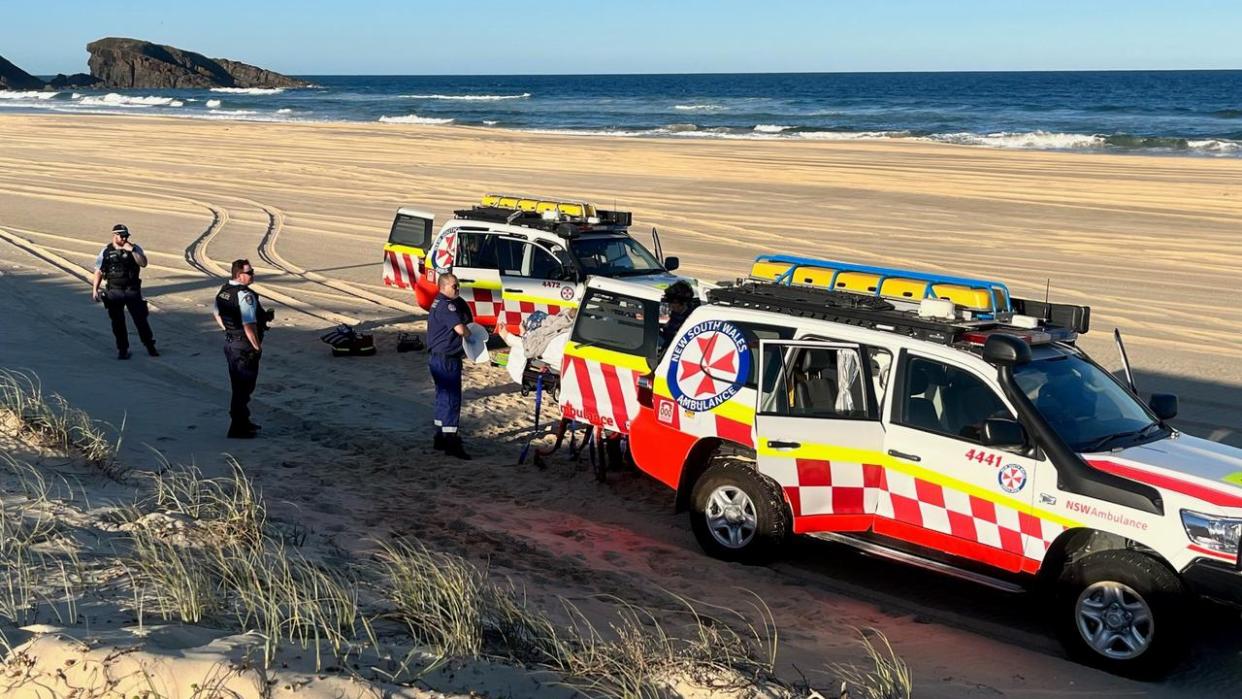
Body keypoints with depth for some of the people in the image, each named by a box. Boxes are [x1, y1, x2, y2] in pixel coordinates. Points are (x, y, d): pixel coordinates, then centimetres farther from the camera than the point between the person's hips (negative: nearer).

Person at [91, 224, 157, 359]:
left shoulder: (135, 248, 1)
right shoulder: (106, 252, 2)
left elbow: (143, 263, -14)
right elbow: (99, 272, 5)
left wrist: (132, 250, -22)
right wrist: (94, 289, -1)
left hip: (132, 291, 0)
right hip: (114, 292, 1)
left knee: (140, 319, 1)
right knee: (117, 323, 5)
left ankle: (150, 346, 13)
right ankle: (122, 350, 15)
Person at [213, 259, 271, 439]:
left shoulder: (223, 290, 5)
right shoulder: (245, 295, -24)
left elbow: (218, 315, 18)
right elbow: (249, 326, -27)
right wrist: (257, 346, -16)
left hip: (229, 342, 9)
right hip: (244, 347, -9)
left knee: (238, 385, 20)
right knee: (244, 388, 0)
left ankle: (242, 422, 33)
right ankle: (238, 428, 4)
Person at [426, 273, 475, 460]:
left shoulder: (438, 303, 15)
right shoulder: (447, 306, -18)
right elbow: (460, 329, -30)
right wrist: (470, 334, -9)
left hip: (438, 358, 11)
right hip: (447, 360, -11)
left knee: (444, 397, 18)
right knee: (452, 400, -9)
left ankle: (441, 437, 27)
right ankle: (451, 442, -9)